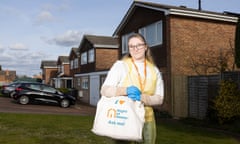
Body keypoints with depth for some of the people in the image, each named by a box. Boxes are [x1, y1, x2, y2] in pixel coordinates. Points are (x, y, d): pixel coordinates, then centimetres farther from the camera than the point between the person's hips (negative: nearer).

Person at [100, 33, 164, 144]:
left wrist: (141, 97, -18)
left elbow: (159, 98, 2)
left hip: (147, 120, 4)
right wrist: (125, 91, -27)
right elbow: (104, 90, -10)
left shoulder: (154, 70, 8)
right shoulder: (120, 65, -3)